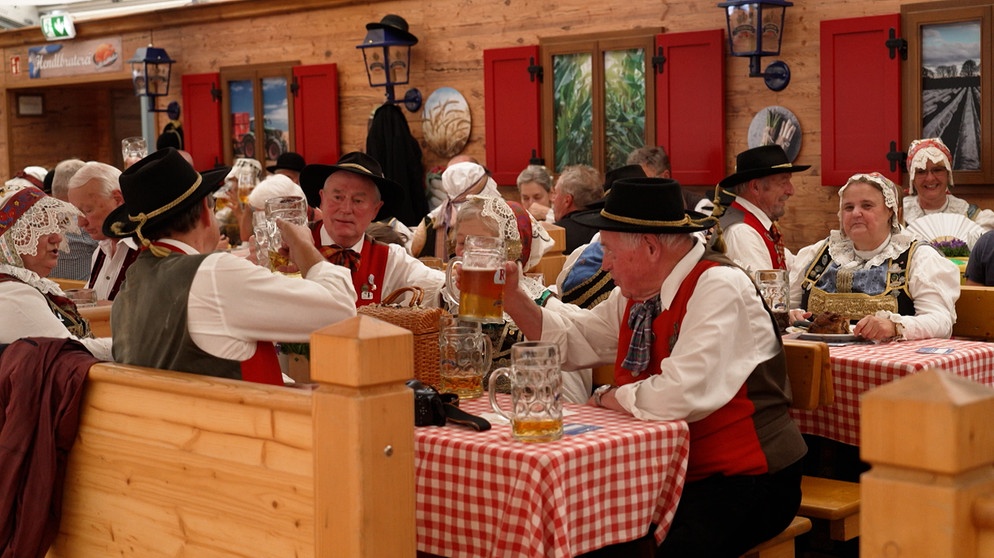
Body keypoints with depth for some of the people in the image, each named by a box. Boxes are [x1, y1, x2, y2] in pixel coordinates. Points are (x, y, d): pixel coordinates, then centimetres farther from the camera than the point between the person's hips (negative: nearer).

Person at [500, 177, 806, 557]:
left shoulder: (719, 288, -18)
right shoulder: (637, 293, 8)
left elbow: (677, 398, -27)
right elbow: (569, 338, 20)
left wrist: (607, 397, -9)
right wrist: (513, 297, 5)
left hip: (745, 482, -8)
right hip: (674, 472, 8)